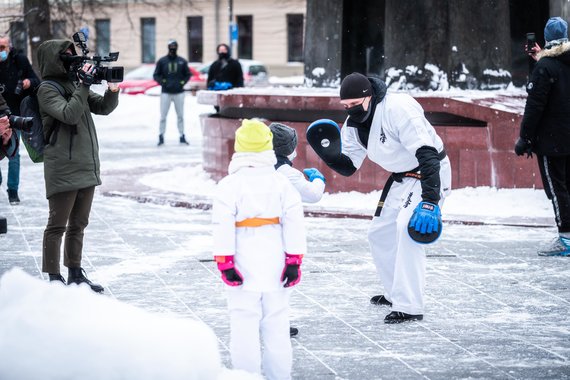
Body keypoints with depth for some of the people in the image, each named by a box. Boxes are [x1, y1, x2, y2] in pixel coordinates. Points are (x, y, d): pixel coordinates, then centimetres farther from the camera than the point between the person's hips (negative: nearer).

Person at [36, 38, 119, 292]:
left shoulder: (75, 84, 14)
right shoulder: (48, 90, -8)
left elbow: (103, 108, 13)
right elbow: (69, 114, -21)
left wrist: (112, 89, -5)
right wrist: (83, 87, -22)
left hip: (87, 166, 8)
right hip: (63, 168, -8)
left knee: (78, 224, 15)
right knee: (57, 225, -4)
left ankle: (75, 274, 23)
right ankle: (54, 278, -1)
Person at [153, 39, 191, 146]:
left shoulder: (182, 61, 5)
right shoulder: (162, 61, 2)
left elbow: (188, 75, 12)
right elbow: (156, 75, 5)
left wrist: (182, 83, -3)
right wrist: (164, 83, -10)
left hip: (179, 93, 1)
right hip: (166, 93, -1)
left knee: (180, 116, 6)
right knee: (163, 116, -3)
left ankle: (182, 136, 12)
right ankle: (161, 137, 2)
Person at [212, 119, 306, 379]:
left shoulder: (229, 185, -7)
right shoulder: (282, 183, 3)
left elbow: (223, 226, -13)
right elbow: (294, 222, -1)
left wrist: (224, 262, -10)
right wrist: (294, 260, 1)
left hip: (244, 266, -4)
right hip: (275, 265, 4)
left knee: (244, 323, -1)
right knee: (276, 323, 12)